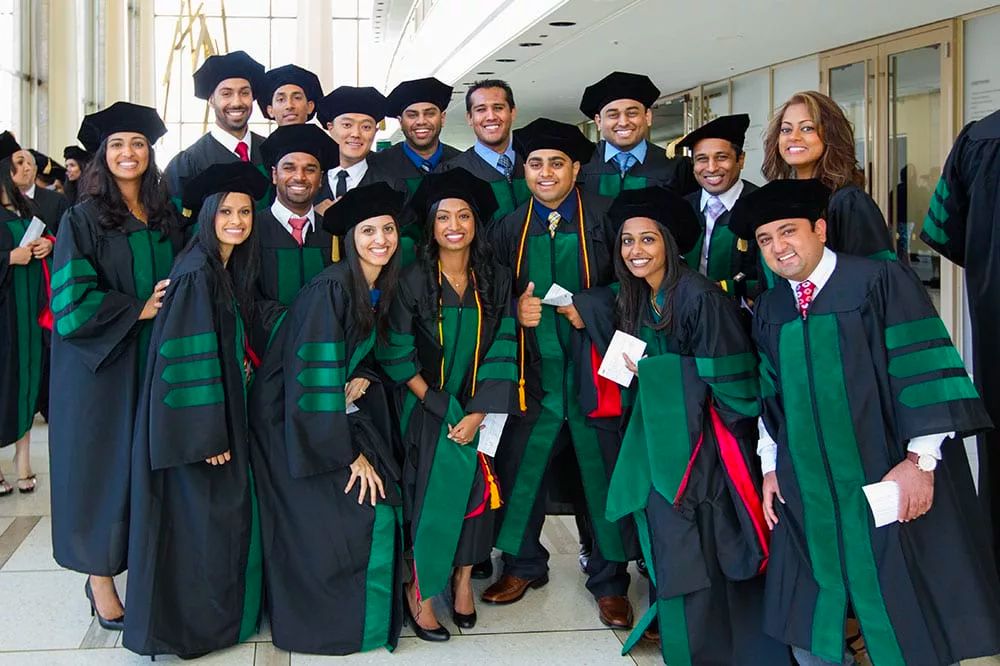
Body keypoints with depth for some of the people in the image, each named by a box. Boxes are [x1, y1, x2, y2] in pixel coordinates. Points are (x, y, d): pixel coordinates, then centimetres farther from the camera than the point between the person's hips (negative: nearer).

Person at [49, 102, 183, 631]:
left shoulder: (165, 219, 9)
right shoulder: (83, 219, -4)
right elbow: (73, 298, -11)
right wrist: (138, 310, -13)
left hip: (158, 362, 4)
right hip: (103, 365, -4)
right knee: (104, 463, 2)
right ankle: (100, 574, 15)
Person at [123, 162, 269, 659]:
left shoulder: (232, 271, 9)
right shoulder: (196, 274, -18)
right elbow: (185, 357, -21)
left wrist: (227, 426, 14)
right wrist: (207, 434, -22)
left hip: (224, 412, 9)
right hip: (197, 418, -9)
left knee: (229, 514, 15)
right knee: (203, 518, 0)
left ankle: (220, 611, 28)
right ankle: (194, 624, 15)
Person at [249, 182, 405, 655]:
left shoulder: (378, 289, 3)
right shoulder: (330, 289, -23)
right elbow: (315, 377, -24)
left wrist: (363, 379, -9)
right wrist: (350, 454, -20)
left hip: (338, 412, 8)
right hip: (296, 423, -8)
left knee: (380, 510, 0)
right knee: (349, 519, -10)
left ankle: (372, 614, 17)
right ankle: (331, 622, 11)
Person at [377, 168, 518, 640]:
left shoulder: (496, 281, 1)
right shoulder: (413, 281, -6)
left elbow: (501, 353, -3)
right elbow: (397, 354, -7)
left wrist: (477, 414, -13)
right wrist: (440, 407, -13)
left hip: (479, 411, 3)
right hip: (426, 409, -2)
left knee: (475, 491, 1)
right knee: (431, 494, -7)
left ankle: (463, 579, 17)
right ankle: (420, 592, 6)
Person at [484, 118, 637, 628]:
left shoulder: (605, 218, 1)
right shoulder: (509, 228, 10)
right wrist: (516, 310, -7)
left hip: (593, 370, -2)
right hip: (533, 371, 3)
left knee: (604, 472, 3)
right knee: (521, 468, 7)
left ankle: (609, 579, 20)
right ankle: (523, 563, 29)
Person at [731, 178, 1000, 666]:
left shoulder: (880, 282, -9)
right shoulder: (769, 308, 9)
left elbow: (925, 371, -13)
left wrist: (921, 459, -17)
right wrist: (770, 466, 12)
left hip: (887, 482, -5)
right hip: (808, 489, 5)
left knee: (910, 623, 6)